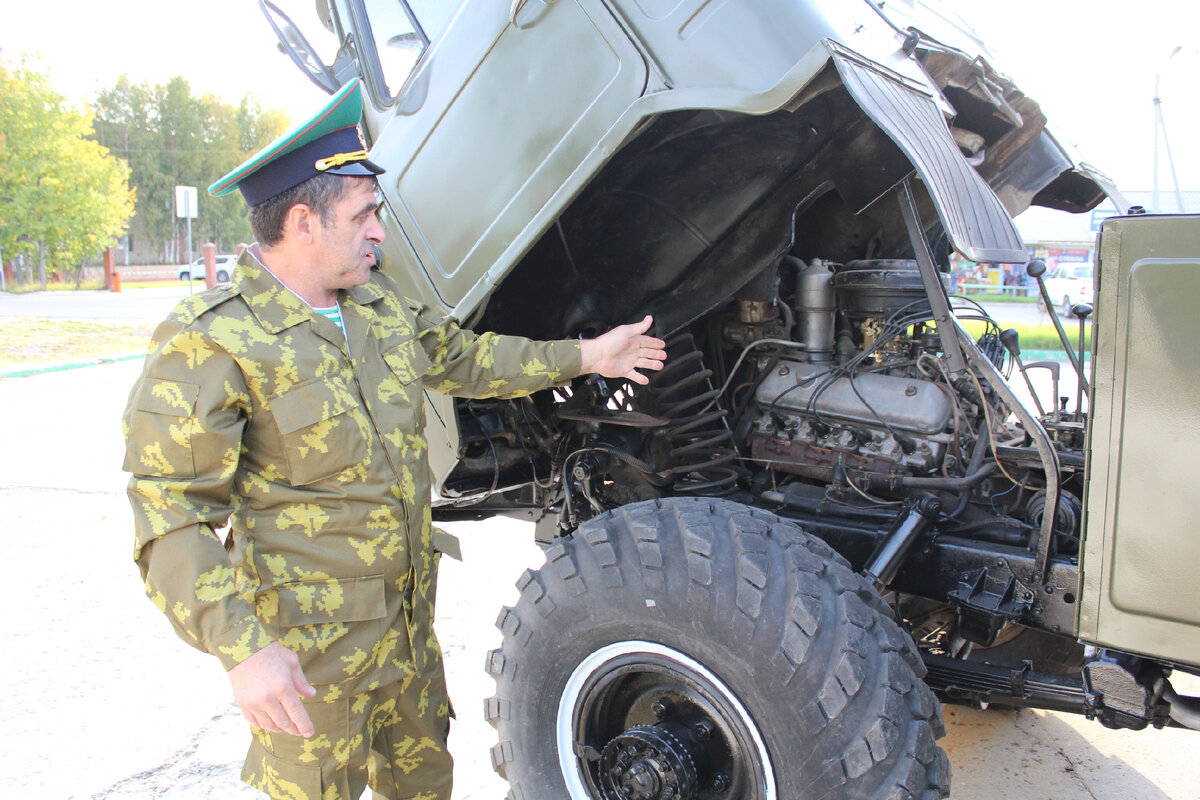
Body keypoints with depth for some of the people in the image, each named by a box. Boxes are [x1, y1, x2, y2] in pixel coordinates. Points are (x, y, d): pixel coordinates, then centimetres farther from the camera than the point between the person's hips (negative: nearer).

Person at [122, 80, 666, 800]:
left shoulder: (381, 304, 3)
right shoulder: (211, 343, -21)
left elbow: (463, 357, 19)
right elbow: (172, 518, -22)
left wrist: (584, 357, 18)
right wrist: (241, 647, -30)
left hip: (411, 615, 7)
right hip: (308, 645, -7)